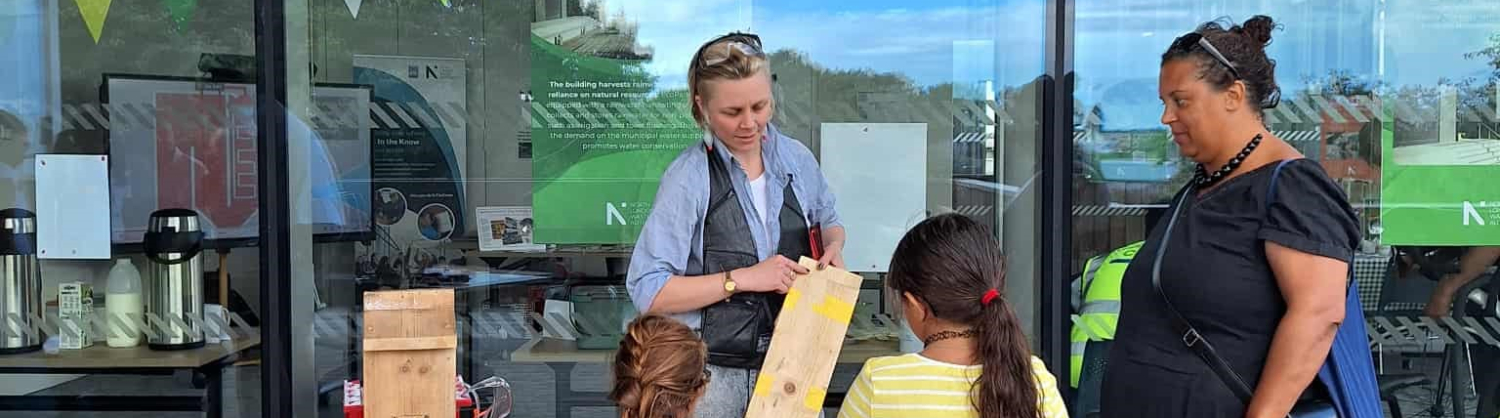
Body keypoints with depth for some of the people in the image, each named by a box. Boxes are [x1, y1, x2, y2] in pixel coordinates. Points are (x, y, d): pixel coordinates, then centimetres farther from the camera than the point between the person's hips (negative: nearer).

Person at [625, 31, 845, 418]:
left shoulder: (797, 158, 0)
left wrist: (833, 247, -3)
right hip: (715, 372, -4)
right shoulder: (688, 179, -15)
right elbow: (648, 292, -17)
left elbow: (828, 222, 19)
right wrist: (742, 278, -22)